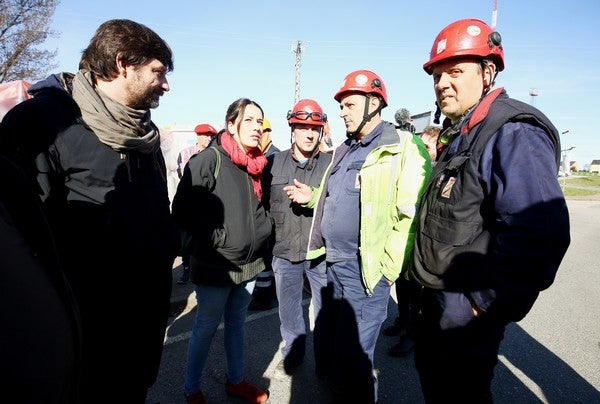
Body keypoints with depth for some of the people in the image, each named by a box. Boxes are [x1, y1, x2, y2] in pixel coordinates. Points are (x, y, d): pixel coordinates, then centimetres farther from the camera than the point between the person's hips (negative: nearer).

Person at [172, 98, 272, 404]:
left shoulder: (257, 164, 7)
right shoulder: (209, 160, -16)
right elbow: (183, 210, -19)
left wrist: (264, 226, 7)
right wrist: (217, 238, -19)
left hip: (249, 263, 7)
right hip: (215, 265, -6)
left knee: (236, 323, 21)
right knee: (206, 328, 10)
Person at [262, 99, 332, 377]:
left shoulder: (332, 163, -4)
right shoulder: (273, 163, 3)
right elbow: (262, 203, 10)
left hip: (321, 252, -2)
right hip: (284, 252, 2)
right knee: (288, 309, 18)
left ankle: (325, 360, 35)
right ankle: (292, 354, 42)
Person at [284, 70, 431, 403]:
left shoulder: (402, 148, -12)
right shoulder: (344, 150, 14)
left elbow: (412, 215, -19)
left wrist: (387, 267, -18)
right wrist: (313, 198, 9)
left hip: (365, 269, -8)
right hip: (334, 263, 8)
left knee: (353, 351, 4)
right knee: (328, 334, 23)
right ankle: (337, 375, 49)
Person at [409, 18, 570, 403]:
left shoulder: (512, 135, -21)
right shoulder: (460, 134, 12)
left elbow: (539, 235, -31)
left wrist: (491, 304, -23)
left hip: (466, 305, -9)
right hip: (438, 294, 9)